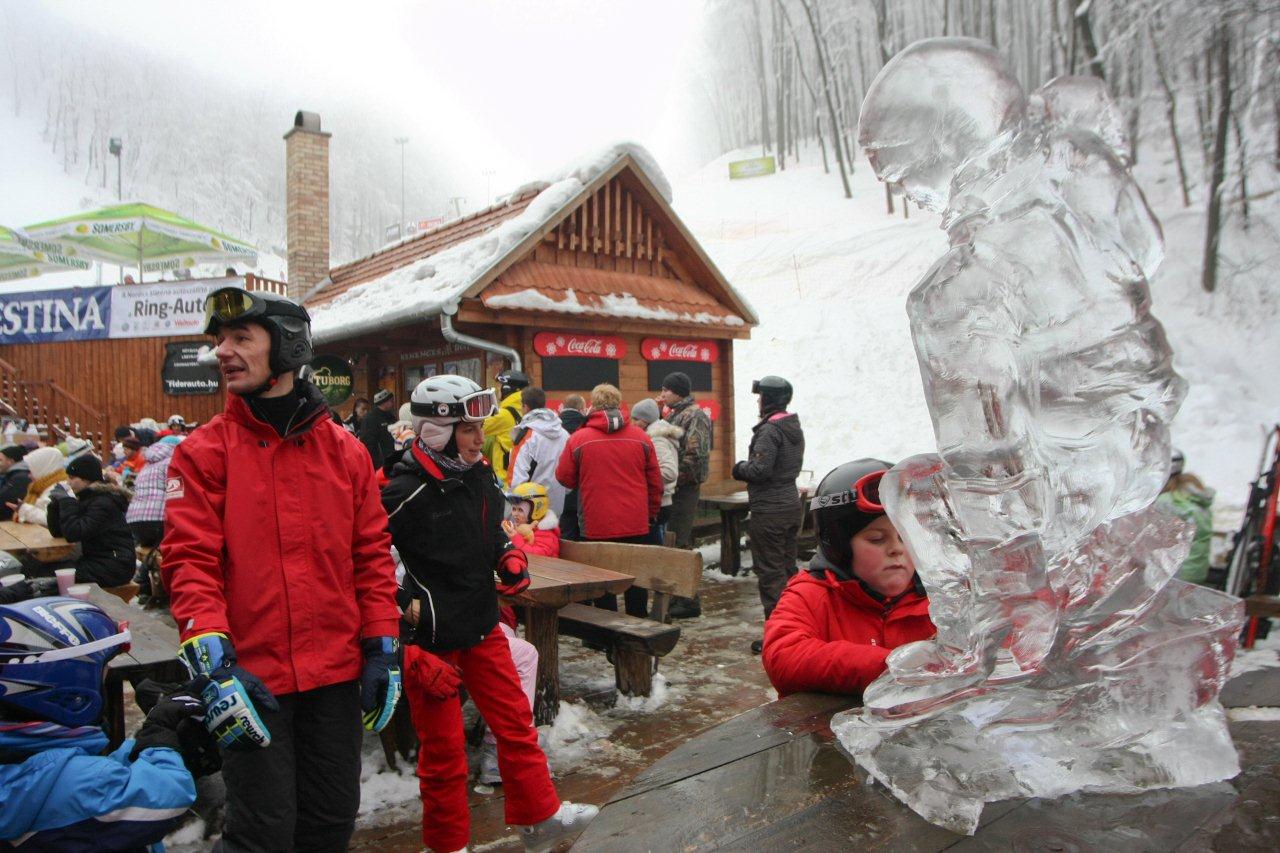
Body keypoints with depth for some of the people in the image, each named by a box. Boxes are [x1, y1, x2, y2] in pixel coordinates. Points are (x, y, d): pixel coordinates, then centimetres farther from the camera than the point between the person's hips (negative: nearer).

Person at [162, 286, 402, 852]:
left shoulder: (345, 450, 5)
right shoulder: (205, 452, -3)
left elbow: (372, 554, 7)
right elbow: (189, 562, -11)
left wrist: (382, 647, 3)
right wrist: (215, 666, -20)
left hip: (338, 676, 3)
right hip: (251, 678, -3)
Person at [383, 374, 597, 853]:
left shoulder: (481, 477, 5)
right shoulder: (405, 493, -20)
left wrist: (510, 557, 4)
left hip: (482, 626, 7)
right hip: (431, 638, -7)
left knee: (516, 721, 14)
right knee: (443, 748, 8)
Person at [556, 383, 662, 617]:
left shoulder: (578, 439, -7)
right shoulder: (641, 438, 0)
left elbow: (564, 477, 3)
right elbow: (655, 482, 4)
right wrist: (652, 514, 17)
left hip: (597, 527, -2)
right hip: (637, 526, 2)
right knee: (636, 581, 14)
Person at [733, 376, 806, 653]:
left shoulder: (770, 430, -17)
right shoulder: (795, 429, 12)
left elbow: (759, 469, -23)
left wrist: (740, 468, -3)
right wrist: (747, 468, 14)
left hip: (769, 510, -9)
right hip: (791, 504, 9)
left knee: (770, 571, -3)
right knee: (787, 568, 17)